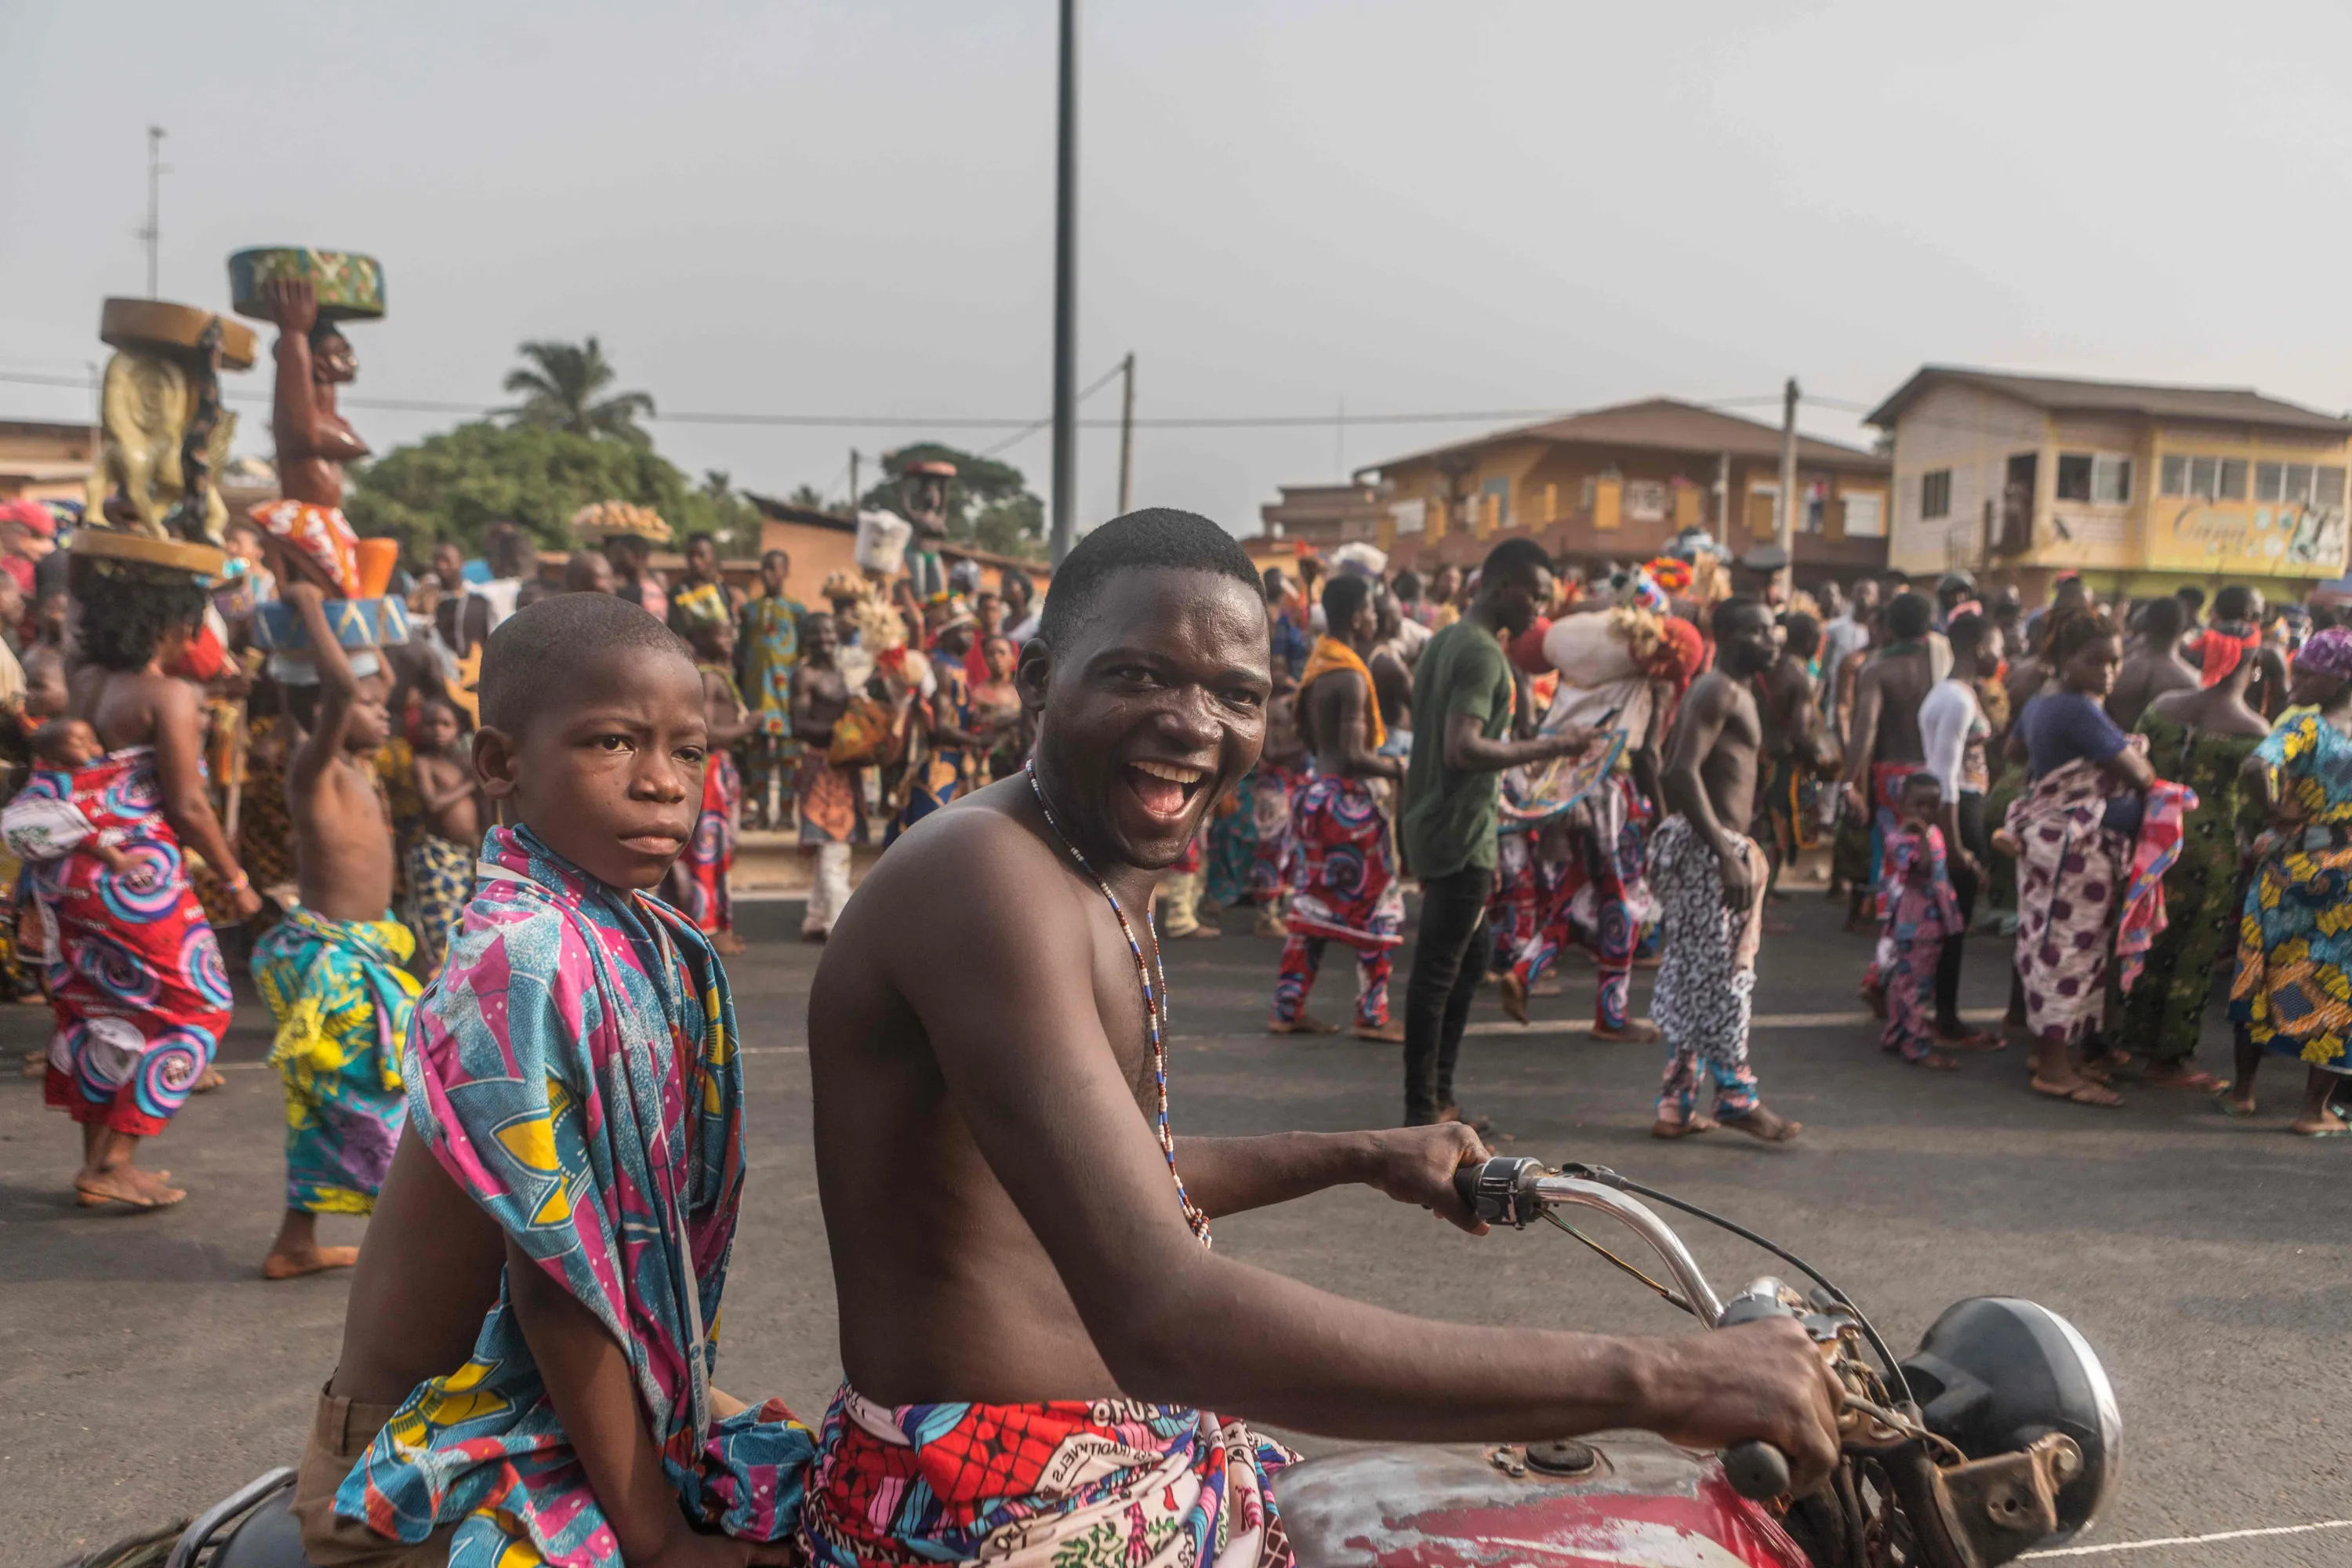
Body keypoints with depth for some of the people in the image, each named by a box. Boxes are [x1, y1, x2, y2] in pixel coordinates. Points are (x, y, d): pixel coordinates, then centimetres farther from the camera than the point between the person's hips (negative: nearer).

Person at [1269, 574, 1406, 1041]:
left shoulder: (1318, 664, 10)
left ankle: (1288, 1010, 17)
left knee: (1314, 906, 13)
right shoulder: (1351, 676, -18)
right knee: (1374, 907, 2)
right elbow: (1354, 756, -22)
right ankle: (1373, 1015, 7)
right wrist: (1397, 768, -8)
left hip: (1318, 791, 9)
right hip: (1349, 799, -9)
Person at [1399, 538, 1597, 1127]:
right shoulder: (1484, 653, -17)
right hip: (1460, 836, -10)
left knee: (1467, 959, 18)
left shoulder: (1445, 640, 14)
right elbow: (1463, 748, -27)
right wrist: (1549, 747, -21)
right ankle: (1423, 1115, 3)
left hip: (1434, 826, 10)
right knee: (1439, 972, -4)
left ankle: (1438, 1100, 25)